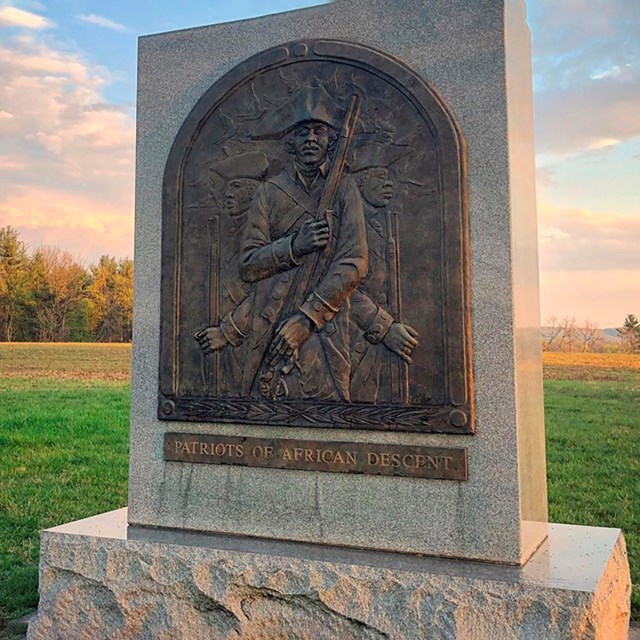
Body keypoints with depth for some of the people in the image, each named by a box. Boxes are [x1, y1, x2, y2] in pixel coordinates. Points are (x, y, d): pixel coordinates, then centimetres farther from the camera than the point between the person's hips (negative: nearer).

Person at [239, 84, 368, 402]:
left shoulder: (344, 190, 7)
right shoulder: (269, 192, 9)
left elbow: (353, 265, -3)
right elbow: (248, 265, 5)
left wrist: (305, 319, -11)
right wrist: (294, 246, -12)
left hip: (326, 330, 0)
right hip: (271, 331, 1)